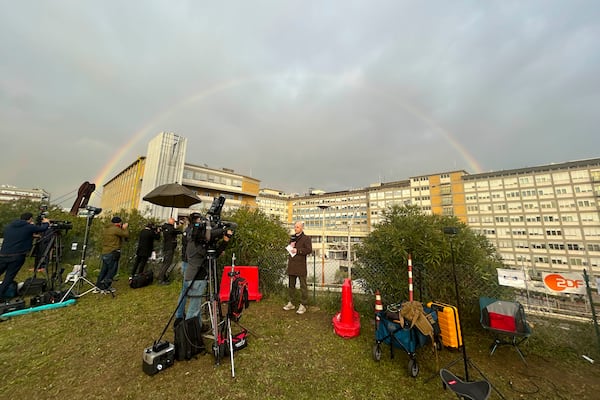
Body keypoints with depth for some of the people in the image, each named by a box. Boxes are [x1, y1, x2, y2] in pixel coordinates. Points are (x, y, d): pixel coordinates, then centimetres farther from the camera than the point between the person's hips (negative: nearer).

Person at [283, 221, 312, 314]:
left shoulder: (306, 238, -5)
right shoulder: (292, 238, 15)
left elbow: (309, 250, -15)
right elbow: (288, 248, 25)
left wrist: (297, 250, -17)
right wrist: (290, 246, 2)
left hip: (301, 266, -6)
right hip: (291, 266, 7)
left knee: (303, 286, 3)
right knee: (291, 285, 16)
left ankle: (303, 305, 15)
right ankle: (291, 303, 29)